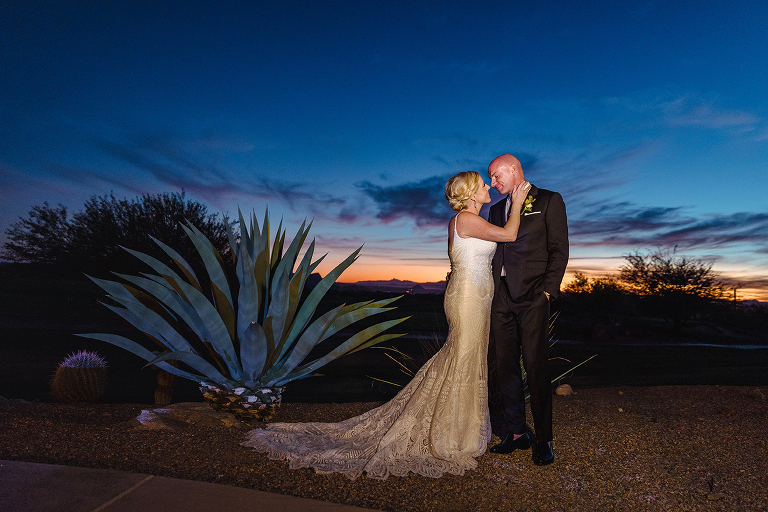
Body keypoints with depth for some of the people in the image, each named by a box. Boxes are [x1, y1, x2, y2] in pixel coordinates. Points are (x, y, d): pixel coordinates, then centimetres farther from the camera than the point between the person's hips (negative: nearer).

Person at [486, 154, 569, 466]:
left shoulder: (549, 200, 5)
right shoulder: (496, 209, 20)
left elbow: (559, 250, -2)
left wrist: (548, 291, -11)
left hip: (531, 298, -5)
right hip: (500, 297, 6)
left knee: (535, 367, -4)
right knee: (506, 367, 7)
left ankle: (544, 440, 9)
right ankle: (517, 433, 19)